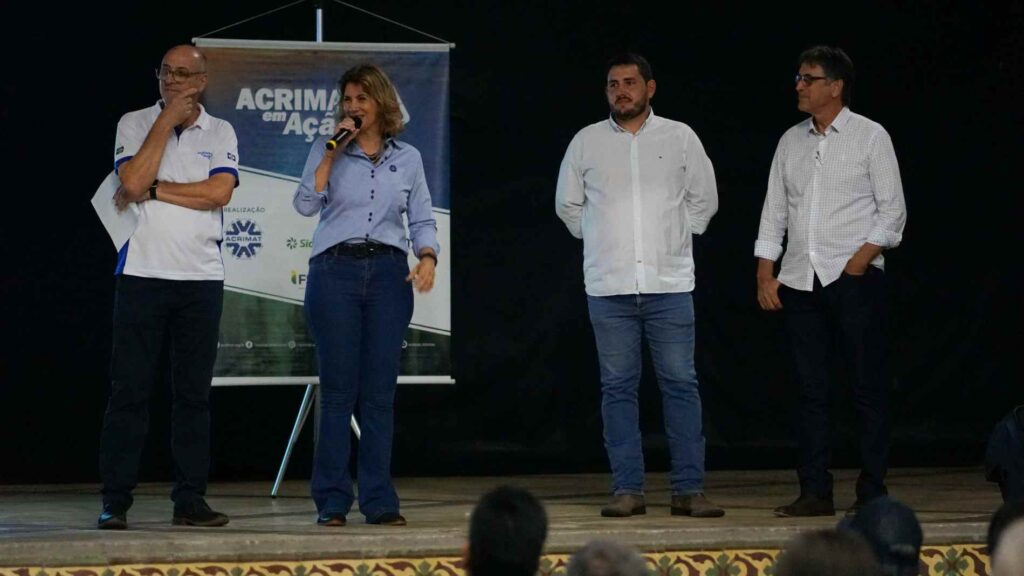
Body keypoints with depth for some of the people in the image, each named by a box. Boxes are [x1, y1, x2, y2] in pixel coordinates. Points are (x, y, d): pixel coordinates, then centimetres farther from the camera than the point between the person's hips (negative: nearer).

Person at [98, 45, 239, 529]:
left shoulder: (220, 133, 8)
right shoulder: (134, 124, 5)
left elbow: (219, 192, -8)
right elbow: (134, 182, -12)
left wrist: (153, 190, -10)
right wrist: (167, 121, -9)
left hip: (201, 276, 2)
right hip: (142, 272, -2)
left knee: (194, 392, 4)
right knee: (129, 389, -3)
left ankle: (189, 499, 9)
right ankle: (115, 501, 0)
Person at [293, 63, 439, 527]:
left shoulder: (407, 158, 12)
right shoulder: (326, 151, 7)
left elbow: (422, 219, 11)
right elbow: (306, 204, -6)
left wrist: (427, 258, -7)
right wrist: (333, 151, -8)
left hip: (388, 274, 2)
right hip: (335, 270, -1)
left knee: (380, 392, 1)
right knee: (338, 390, -3)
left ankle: (378, 501, 4)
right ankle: (332, 501, 1)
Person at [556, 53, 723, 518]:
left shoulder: (680, 138, 6)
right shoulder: (586, 142, 7)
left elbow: (704, 200, 13)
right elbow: (568, 205, 17)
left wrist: (675, 238, 9)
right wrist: (603, 242, 12)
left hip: (669, 283, -1)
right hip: (609, 286, 1)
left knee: (681, 384, -2)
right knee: (618, 387, 1)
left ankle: (689, 489, 1)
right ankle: (627, 489, 5)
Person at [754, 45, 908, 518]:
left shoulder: (870, 137, 0)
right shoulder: (791, 142, 13)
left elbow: (892, 209, -3)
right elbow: (774, 211, 14)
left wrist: (859, 262, -13)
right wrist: (764, 275, 6)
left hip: (854, 279, -5)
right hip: (801, 282, 5)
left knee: (868, 387, -3)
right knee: (810, 388, 4)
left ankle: (871, 493, 0)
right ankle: (815, 492, 7)